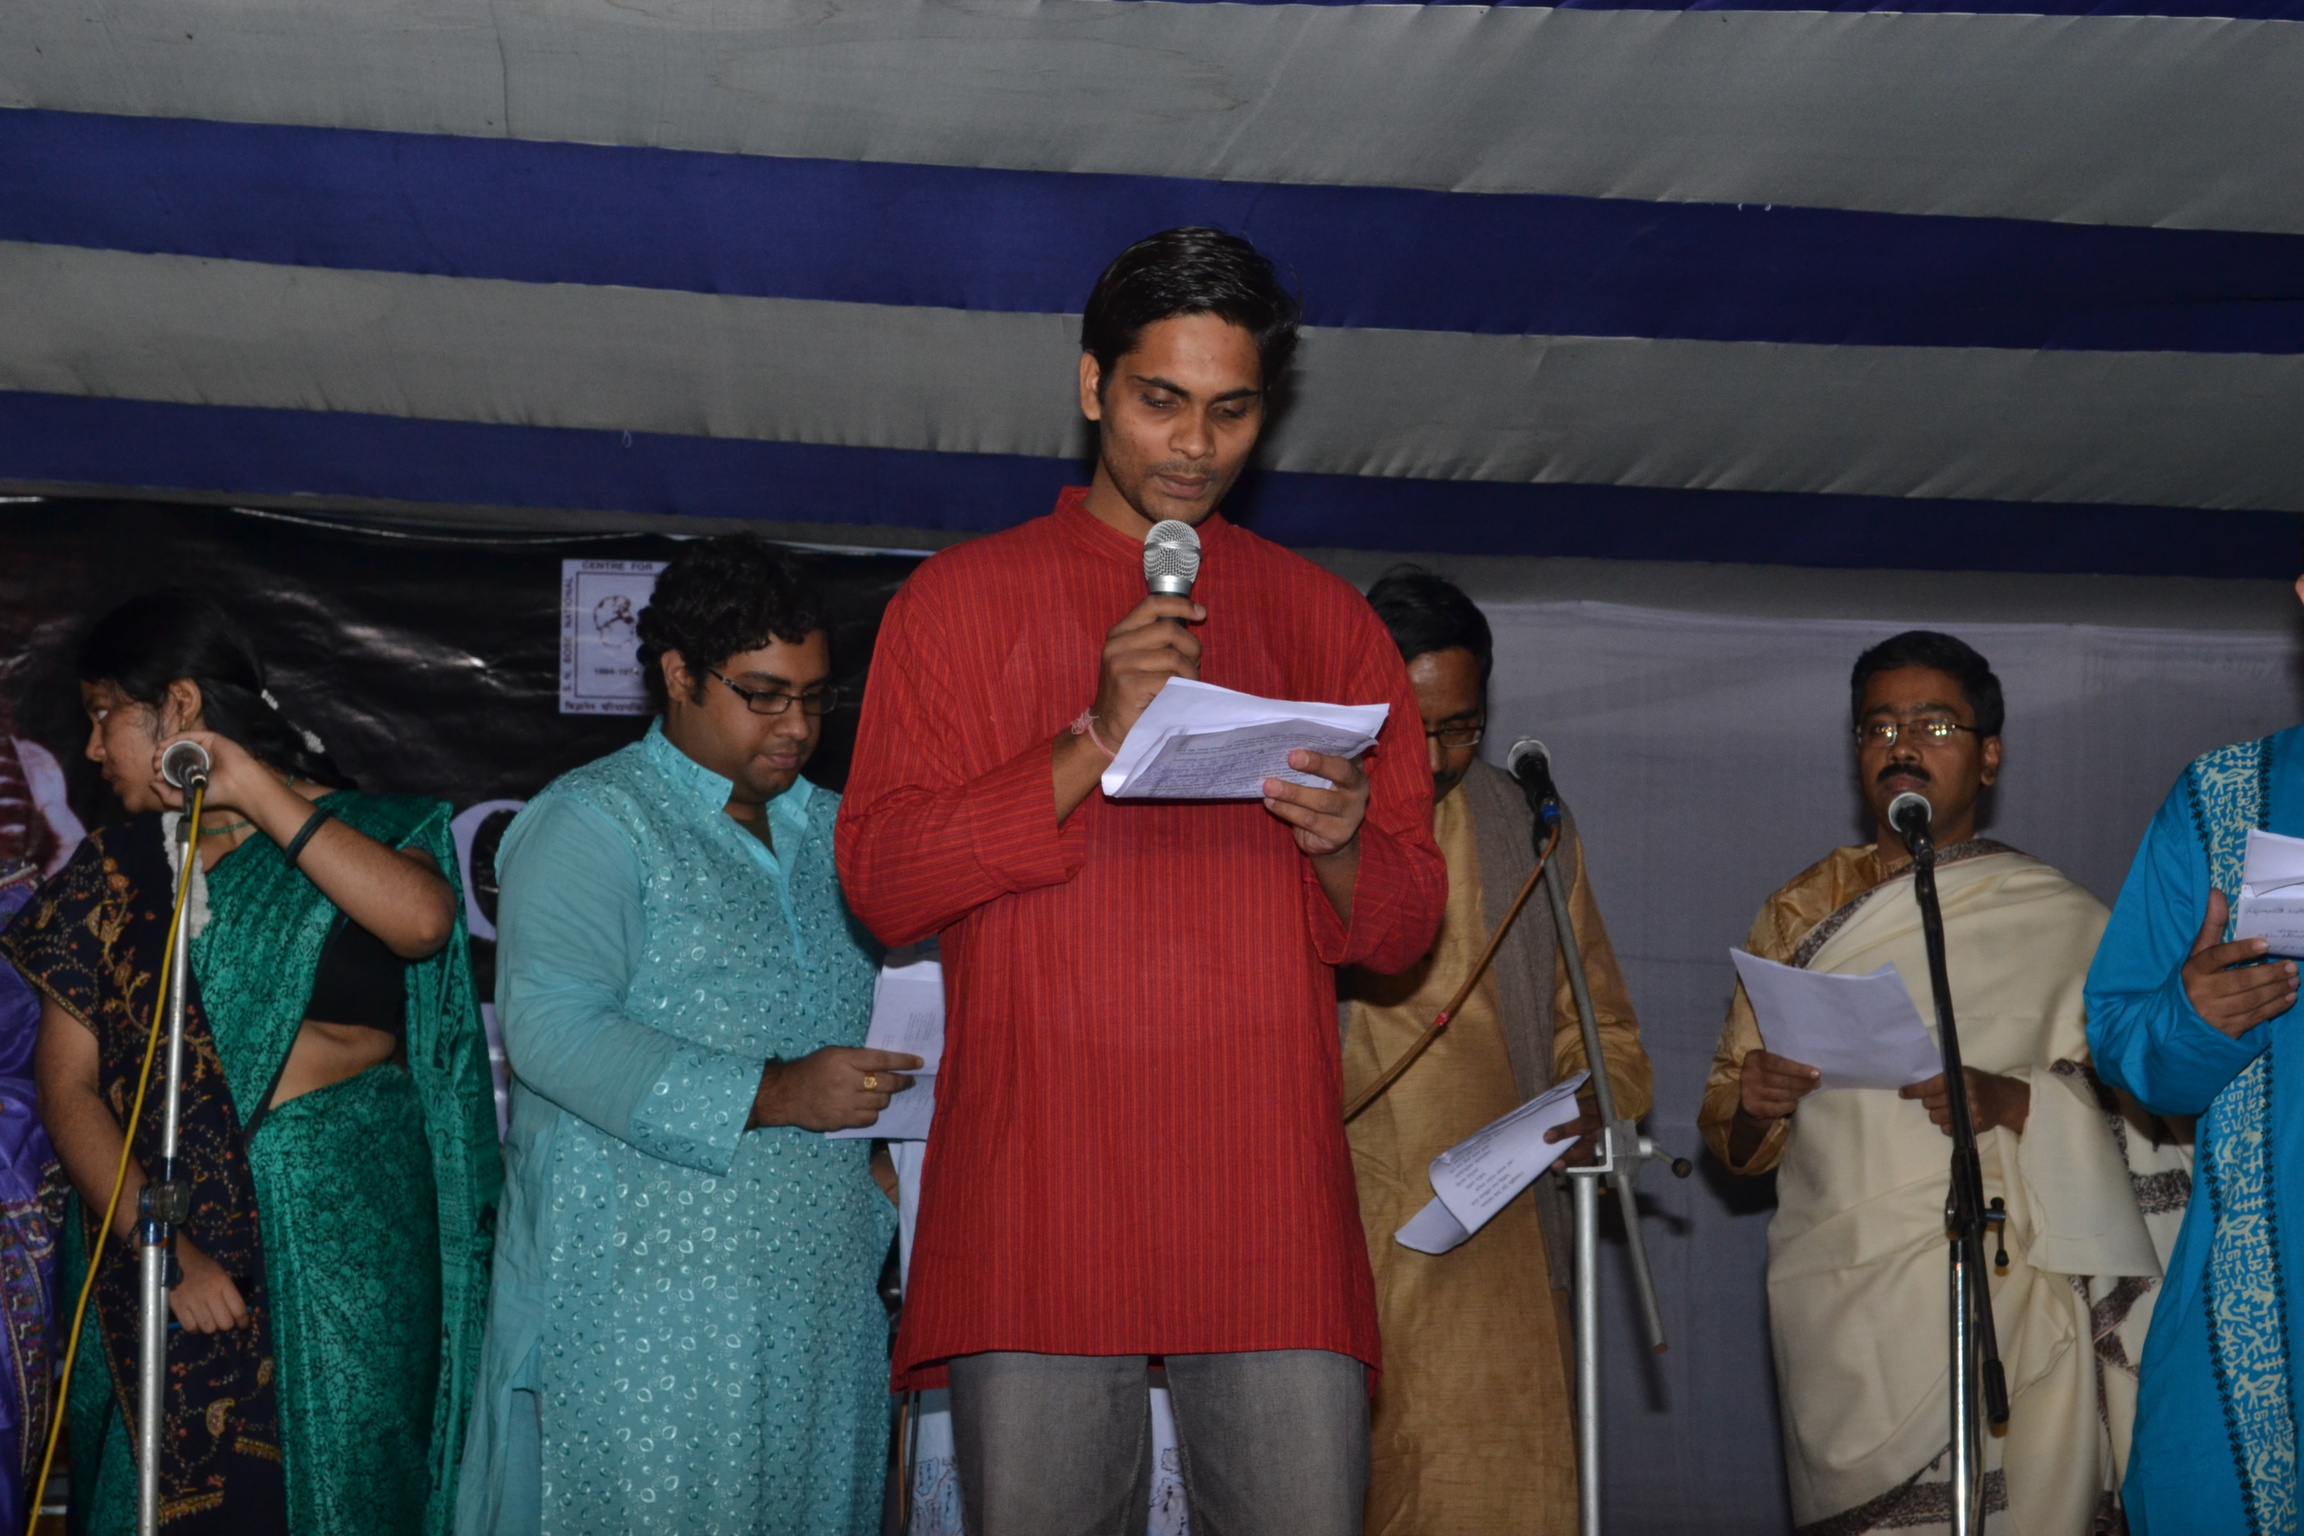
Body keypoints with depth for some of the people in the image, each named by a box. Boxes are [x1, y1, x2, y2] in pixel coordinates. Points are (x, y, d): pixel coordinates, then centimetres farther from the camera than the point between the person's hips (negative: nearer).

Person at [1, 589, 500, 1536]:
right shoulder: (114, 871, 7)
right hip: (165, 1228, 2)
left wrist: (261, 796, -19)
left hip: (348, 1233, -2)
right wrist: (166, 1246, -13)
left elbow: (424, 920, -23)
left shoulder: (358, 827, 1)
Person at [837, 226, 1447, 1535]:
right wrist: (1094, 745, -9)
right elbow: (880, 877, 1)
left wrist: (1343, 846, -8)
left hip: (1270, 1186, 1)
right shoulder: (965, 598, 12)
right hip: (1037, 1174, -1)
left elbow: (1407, 927, 16)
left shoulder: (1325, 621, 16)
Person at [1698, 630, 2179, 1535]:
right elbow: (1730, 1136, 14)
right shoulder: (1803, 913, 13)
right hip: (1841, 1316, 2)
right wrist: (1752, 1105, -8)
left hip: (2004, 1301, -2)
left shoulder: (2062, 925, 5)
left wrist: (2009, 1102, -16)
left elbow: (2136, 1111, 1)